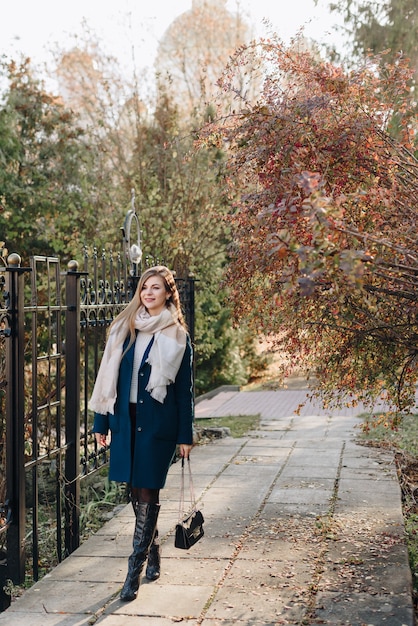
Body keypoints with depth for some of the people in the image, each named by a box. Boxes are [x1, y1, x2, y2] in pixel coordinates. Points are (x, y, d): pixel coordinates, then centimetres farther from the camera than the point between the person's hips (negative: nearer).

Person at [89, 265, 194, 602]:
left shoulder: (177, 336, -2)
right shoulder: (124, 329, 6)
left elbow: (185, 389, 0)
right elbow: (109, 377, 8)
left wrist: (185, 435, -2)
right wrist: (101, 421, 6)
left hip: (159, 423, -3)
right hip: (126, 420, 4)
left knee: (148, 493, -3)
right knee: (136, 490, 11)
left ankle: (135, 569, 2)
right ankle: (153, 551, 31)